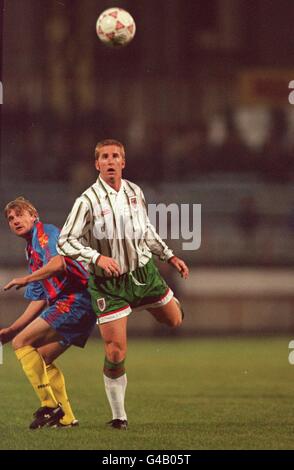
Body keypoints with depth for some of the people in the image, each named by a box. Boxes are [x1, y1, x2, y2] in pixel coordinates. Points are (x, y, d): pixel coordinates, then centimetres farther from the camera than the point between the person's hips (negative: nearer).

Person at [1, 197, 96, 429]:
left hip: (74, 299, -10)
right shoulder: (32, 253, 27)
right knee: (41, 359, 14)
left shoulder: (45, 232, -1)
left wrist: (25, 279, -16)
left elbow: (58, 263, -21)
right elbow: (39, 301, 27)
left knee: (21, 343, -11)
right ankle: (65, 418, 11)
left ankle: (50, 405, -15)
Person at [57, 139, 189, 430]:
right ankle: (119, 416, 6)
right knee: (115, 353, -9)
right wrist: (97, 257, -29)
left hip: (144, 273, 5)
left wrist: (169, 256, 20)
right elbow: (65, 242, -16)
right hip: (108, 283, -5)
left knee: (174, 320, 20)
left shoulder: (135, 192, 1)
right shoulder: (88, 201, -17)